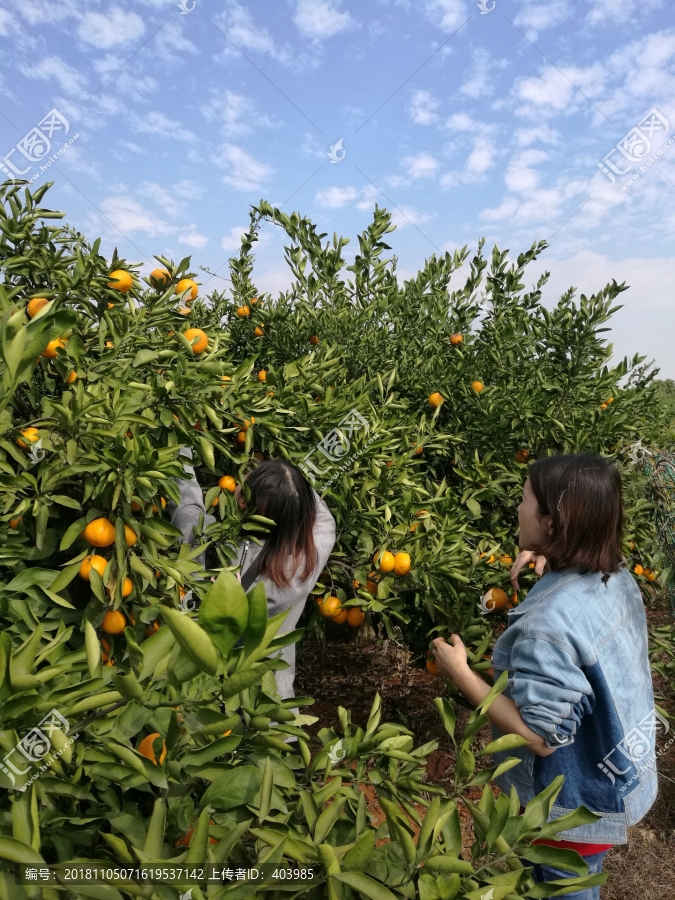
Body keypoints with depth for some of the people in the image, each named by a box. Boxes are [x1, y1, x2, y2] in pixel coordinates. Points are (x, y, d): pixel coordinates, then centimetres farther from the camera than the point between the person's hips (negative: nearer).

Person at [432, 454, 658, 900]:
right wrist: (550, 569, -1)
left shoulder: (549, 623, -37)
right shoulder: (618, 578, -10)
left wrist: (461, 674, -23)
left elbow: (540, 737, -29)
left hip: (577, 804, -7)